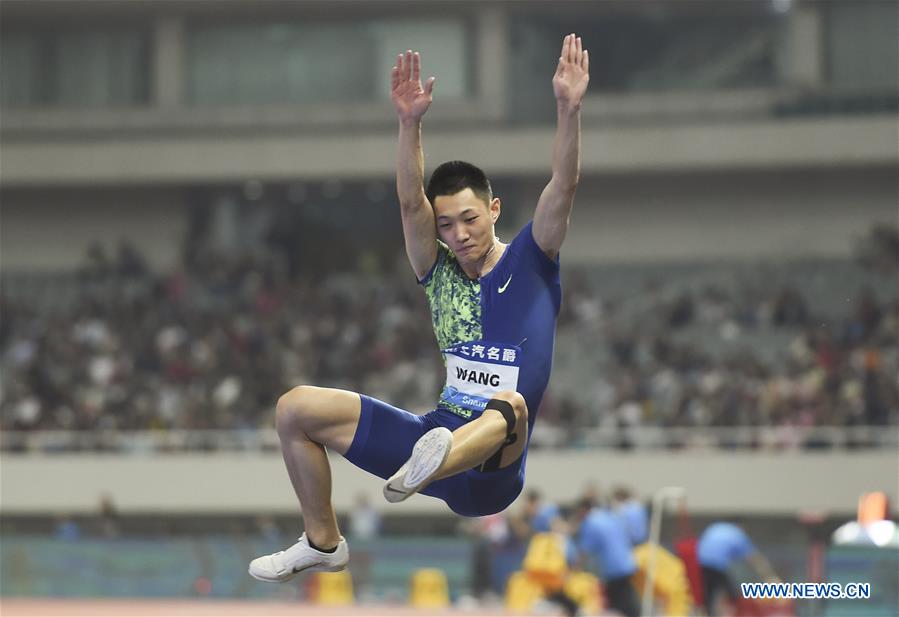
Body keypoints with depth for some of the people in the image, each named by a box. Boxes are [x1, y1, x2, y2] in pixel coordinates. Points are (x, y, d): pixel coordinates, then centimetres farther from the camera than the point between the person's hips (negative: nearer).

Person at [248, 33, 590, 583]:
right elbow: (411, 202, -6)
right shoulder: (440, 272, 9)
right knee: (296, 408, 1)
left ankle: (420, 473, -72)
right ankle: (323, 544, 10)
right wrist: (411, 123, -21)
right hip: (433, 434, 5)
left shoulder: (529, 264, 2)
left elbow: (564, 188, -11)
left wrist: (569, 108, -26)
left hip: (490, 472, -5)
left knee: (509, 407, -41)